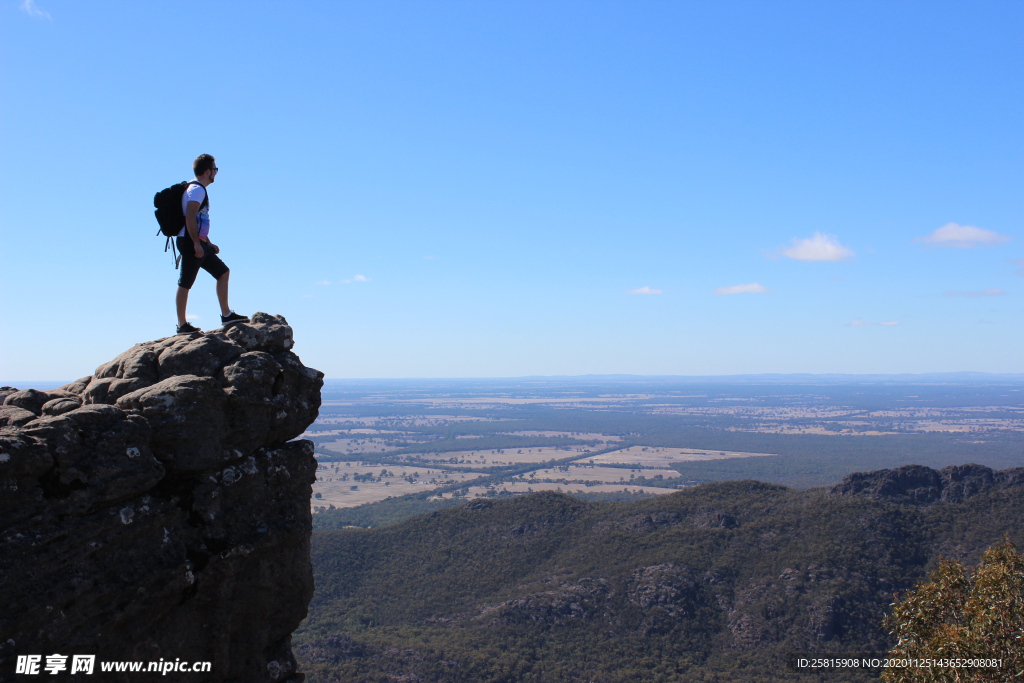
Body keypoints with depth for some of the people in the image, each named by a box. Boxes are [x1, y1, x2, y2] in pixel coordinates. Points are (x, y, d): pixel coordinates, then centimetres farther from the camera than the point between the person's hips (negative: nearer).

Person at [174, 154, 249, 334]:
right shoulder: (197, 189, -13)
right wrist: (197, 243, -24)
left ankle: (226, 314, 12)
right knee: (185, 284, -4)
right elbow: (189, 218, -23)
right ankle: (182, 325, 1)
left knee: (223, 272, 12)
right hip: (191, 243, -11)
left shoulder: (198, 189, 20)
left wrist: (208, 243, 23)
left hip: (199, 243, 11)